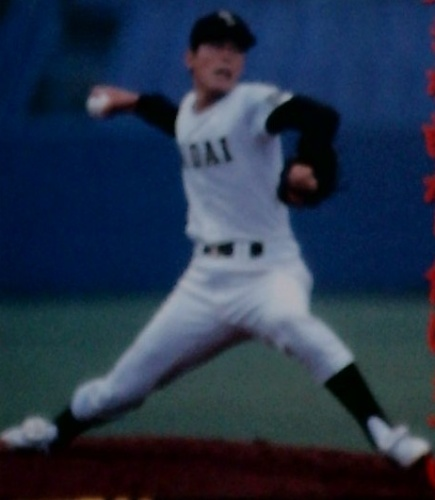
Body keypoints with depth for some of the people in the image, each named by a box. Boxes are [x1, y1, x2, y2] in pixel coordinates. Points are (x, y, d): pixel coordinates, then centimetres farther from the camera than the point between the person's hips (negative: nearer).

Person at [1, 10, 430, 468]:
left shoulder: (253, 103, -10)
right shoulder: (188, 111, 11)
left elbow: (320, 118, -31)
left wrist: (308, 165, -49)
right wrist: (134, 103, 30)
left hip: (266, 269, -6)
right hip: (206, 277, 6)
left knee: (290, 321, -39)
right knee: (129, 379, 10)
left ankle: (384, 435, -44)